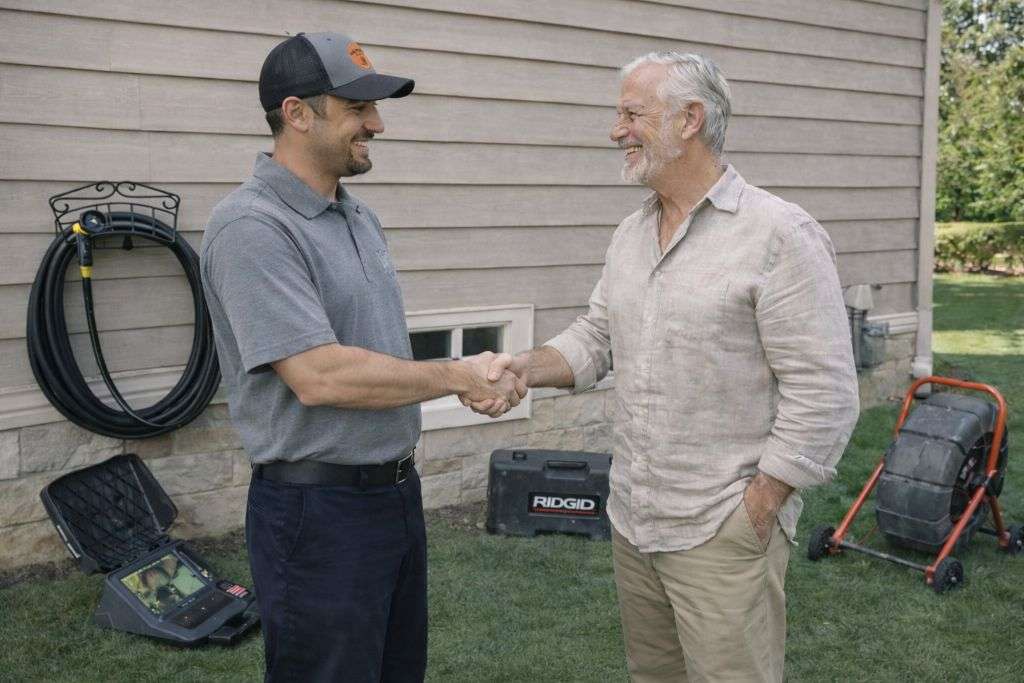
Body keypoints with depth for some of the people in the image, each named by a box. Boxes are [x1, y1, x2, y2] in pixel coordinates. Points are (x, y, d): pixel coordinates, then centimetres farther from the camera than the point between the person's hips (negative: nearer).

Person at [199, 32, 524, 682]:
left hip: (398, 492, 9)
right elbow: (318, 377, -26)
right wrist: (457, 375, -16)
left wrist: (476, 382, -1)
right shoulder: (251, 226, -18)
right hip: (318, 509, -8)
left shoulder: (362, 218, 10)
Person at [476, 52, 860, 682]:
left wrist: (753, 514, -16)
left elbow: (823, 395, -17)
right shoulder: (631, 235, 10)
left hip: (725, 533, -7)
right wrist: (527, 368, -5)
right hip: (631, 518, 7)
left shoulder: (779, 234, -14)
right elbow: (595, 339, 15)